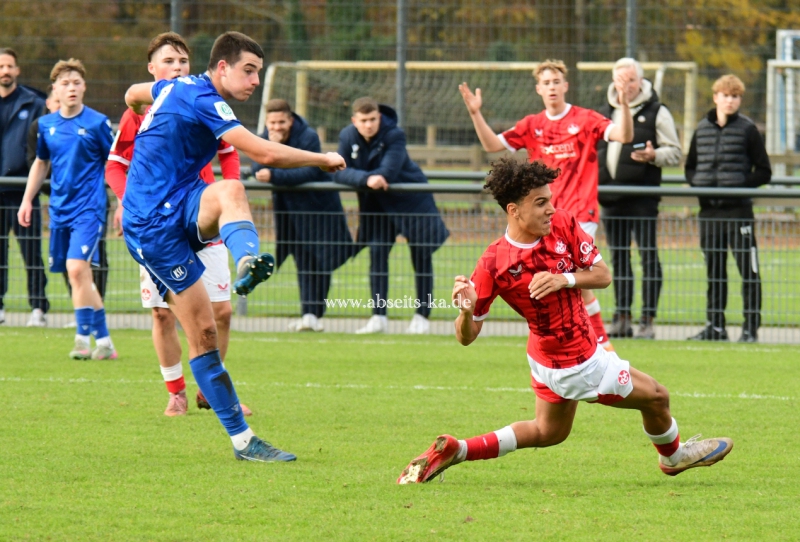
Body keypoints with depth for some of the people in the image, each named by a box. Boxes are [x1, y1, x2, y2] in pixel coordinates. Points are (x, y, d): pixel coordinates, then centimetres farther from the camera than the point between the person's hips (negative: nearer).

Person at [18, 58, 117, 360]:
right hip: (59, 209, 5)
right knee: (80, 277, 7)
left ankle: (83, 338, -12)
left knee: (77, 268, -19)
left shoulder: (97, 123, -6)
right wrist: (27, 200, 19)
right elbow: (41, 163, 21)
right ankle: (103, 341, 14)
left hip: (89, 208, -5)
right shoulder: (46, 125, 7)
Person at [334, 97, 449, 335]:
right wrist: (365, 178, -36)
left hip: (410, 198, -4)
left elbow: (387, 172, -32)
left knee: (421, 256, -1)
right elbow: (339, 172, -18)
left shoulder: (394, 135, -23)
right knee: (377, 253, -6)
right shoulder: (347, 137, -9)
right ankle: (378, 317, -4)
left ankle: (422, 317, 8)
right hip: (376, 205, 4)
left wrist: (354, 176, -25)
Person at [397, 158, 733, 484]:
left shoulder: (563, 225, -10)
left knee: (548, 432, 27)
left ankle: (453, 451, 27)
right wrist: (465, 310, -41)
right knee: (655, 397, 11)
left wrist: (564, 279, -25)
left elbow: (603, 275, -5)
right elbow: (467, 336, -18)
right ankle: (673, 456, 43)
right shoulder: (494, 264, -25)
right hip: (578, 366, -7)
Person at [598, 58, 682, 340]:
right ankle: (622, 318, 14)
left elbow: (675, 153, -3)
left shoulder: (656, 113, 0)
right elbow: (595, 150, 27)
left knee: (648, 256, -6)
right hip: (612, 196, 5)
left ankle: (648, 319, -4)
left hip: (643, 195, -5)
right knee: (618, 256, 8)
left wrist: (653, 156, -21)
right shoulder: (604, 113, 16)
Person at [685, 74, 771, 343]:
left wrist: (740, 184, -14)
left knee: (748, 270, -5)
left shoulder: (747, 129, -2)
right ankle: (715, 325, 17)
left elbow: (764, 172, -1)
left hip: (739, 210, -5)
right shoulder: (702, 129, 11)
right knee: (714, 272, 11)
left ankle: (751, 328, -2)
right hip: (709, 212, 5)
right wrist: (698, 182, -1)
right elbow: (690, 168, 20)